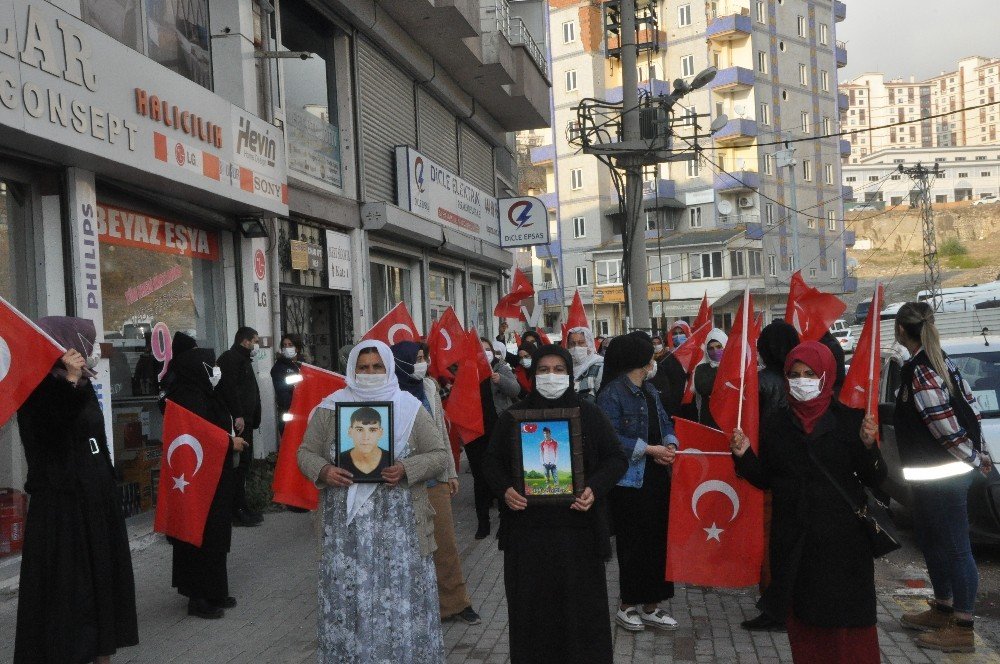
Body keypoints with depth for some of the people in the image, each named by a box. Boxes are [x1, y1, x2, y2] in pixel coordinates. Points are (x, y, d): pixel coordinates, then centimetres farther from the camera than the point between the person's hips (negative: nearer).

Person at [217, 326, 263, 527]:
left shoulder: (243, 360, 25)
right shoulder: (230, 358, -7)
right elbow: (228, 387, -20)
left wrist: (252, 418, 19)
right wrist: (238, 416, -25)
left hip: (244, 421, 11)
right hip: (236, 421, -11)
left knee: (243, 464, 13)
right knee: (239, 464, -10)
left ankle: (242, 509, 19)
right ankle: (238, 512, -9)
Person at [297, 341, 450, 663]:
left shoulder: (410, 408, 3)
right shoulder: (330, 409, 6)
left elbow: (439, 455, 3)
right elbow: (306, 452, 9)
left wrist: (407, 469, -15)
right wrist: (323, 471, -12)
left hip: (398, 525, 0)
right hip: (348, 523, 1)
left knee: (401, 594, 2)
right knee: (349, 595, 4)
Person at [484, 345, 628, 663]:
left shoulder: (589, 414, 2)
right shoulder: (513, 416, 6)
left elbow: (616, 458, 3)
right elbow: (492, 460, 10)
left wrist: (595, 489, -14)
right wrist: (505, 489, -9)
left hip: (577, 528, -1)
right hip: (527, 529, 1)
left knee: (580, 606, 3)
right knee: (531, 607, 6)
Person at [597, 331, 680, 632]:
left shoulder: (649, 391, 14)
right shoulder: (612, 393, -14)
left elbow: (665, 424, 18)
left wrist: (670, 445, -4)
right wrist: (649, 449, -18)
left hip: (657, 477, 8)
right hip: (630, 481, -8)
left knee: (658, 541, 10)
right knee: (634, 544, 1)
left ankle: (651, 606, 22)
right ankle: (628, 606, 17)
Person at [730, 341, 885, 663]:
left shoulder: (850, 420, -3)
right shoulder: (774, 425, 5)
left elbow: (875, 479, -3)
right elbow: (764, 479, 8)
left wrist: (868, 445, -20)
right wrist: (744, 455, -8)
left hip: (842, 537, -2)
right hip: (793, 537, 3)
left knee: (847, 619, 0)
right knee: (801, 618, 9)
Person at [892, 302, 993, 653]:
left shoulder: (919, 372, -20)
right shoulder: (940, 362, 10)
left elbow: (947, 427, -21)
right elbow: (971, 407, 12)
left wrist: (975, 457, -8)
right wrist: (976, 452, 13)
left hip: (940, 476, -10)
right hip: (939, 474, 10)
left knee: (955, 548, -1)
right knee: (931, 542, 21)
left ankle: (962, 629, 8)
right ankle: (942, 610, 35)